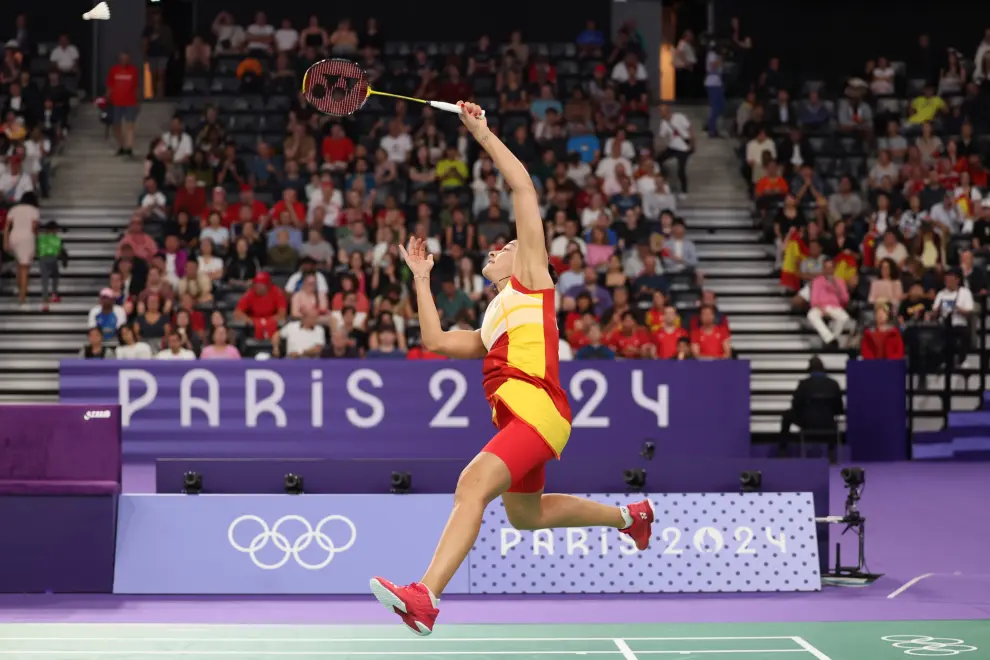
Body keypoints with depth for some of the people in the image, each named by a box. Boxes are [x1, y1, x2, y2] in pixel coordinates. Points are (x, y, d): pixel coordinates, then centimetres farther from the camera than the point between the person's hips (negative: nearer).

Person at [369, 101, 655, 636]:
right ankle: (628, 515, 44)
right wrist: (421, 276, 27)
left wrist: (481, 132, 7)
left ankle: (425, 597, -40)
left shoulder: (532, 279, 11)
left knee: (472, 485, -26)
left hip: (537, 408, -10)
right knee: (525, 515, 24)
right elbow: (435, 340, 22)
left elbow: (523, 188, 6)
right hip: (512, 418, 10)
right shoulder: (490, 327, 30)